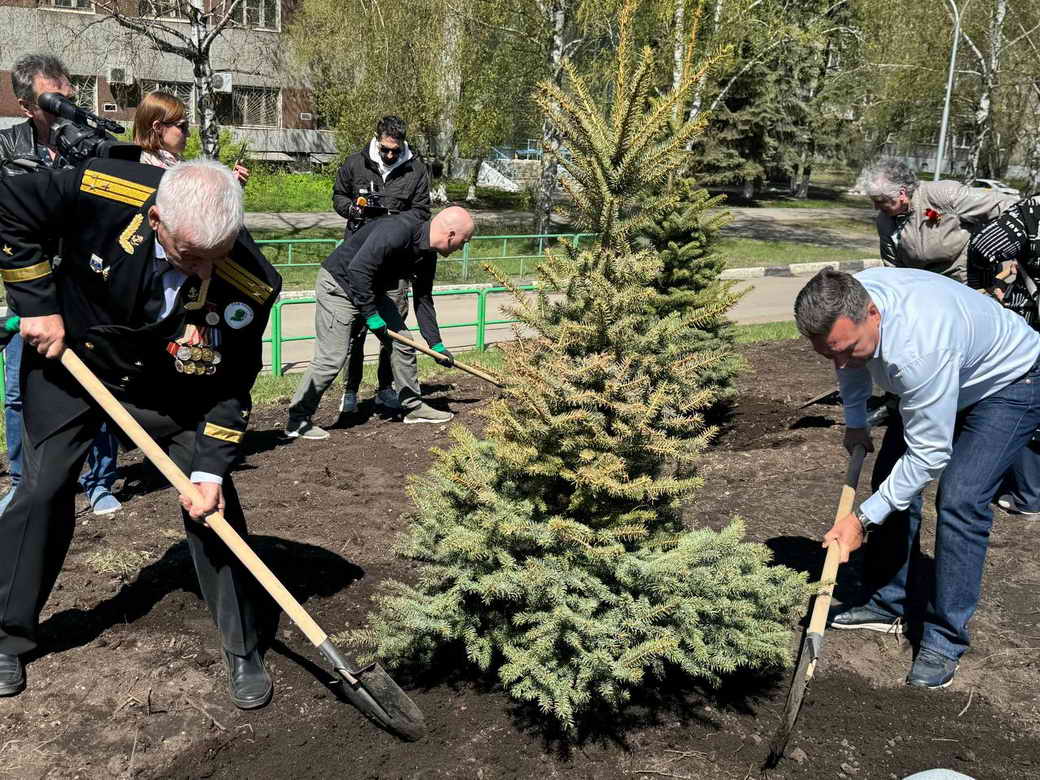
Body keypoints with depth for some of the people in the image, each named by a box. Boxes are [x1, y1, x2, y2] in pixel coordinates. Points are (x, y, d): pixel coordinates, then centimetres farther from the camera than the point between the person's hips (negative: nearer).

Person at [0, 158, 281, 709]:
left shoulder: (250, 283, -32)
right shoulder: (99, 191, -34)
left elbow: (232, 383, -19)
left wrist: (209, 467, -22)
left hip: (170, 389, 0)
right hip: (68, 356, 0)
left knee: (213, 502, -5)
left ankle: (242, 648, 11)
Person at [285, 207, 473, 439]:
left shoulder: (427, 256, 1)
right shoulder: (397, 231, -29)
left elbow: (423, 301, 11)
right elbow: (357, 270, -32)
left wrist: (436, 344, 9)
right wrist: (371, 315, -27)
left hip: (372, 290, 9)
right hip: (339, 285, -9)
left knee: (403, 344, 8)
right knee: (331, 359, -12)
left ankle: (413, 406, 22)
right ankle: (297, 422, -2)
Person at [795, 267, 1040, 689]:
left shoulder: (918, 349, -45)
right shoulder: (842, 304, -22)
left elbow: (928, 454, -35)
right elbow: (850, 362, 5)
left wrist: (862, 518, -30)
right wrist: (855, 420, 9)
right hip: (946, 377, 8)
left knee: (959, 500, -20)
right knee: (892, 477, 6)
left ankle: (944, 641, -8)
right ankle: (887, 606, 20)